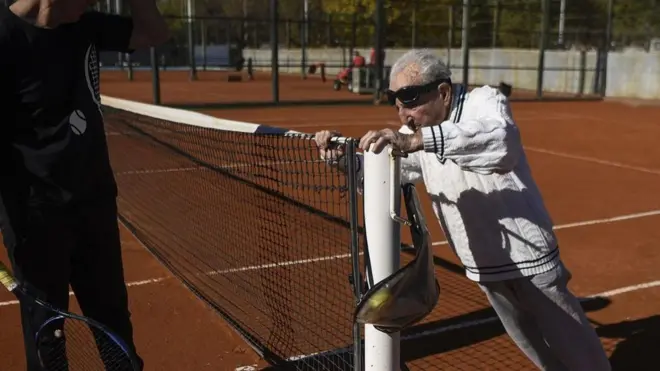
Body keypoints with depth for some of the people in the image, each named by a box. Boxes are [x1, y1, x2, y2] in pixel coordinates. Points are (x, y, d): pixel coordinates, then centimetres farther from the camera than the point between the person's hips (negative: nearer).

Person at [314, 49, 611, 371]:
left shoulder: (484, 101, -19)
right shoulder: (418, 133, 1)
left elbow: (502, 141, -42)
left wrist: (415, 140, -53)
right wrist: (344, 158, -20)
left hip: (531, 263, -6)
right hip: (485, 271, 6)